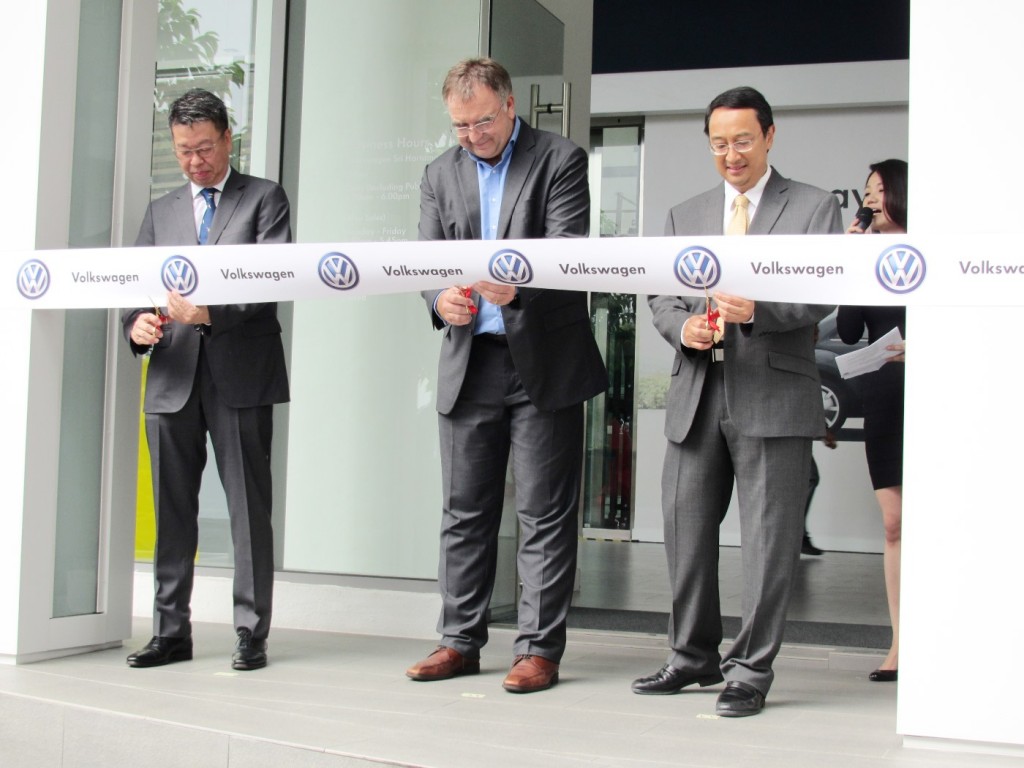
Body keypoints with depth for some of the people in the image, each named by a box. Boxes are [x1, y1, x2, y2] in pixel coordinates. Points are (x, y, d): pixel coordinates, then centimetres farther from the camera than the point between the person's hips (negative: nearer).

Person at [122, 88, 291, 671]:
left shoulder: (264, 199, 6)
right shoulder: (161, 212, 20)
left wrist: (212, 311, -21)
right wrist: (137, 323, -9)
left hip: (241, 375, -4)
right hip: (173, 378, 4)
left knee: (249, 509, -1)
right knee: (172, 510, 7)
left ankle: (252, 633, 5)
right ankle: (171, 631, 16)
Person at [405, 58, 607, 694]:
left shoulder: (561, 161, -2)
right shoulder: (441, 175, 12)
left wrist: (518, 289, -32)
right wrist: (440, 300, -16)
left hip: (544, 362, -4)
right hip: (469, 362, 5)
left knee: (545, 514, 0)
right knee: (465, 511, 9)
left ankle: (540, 648, 7)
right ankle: (461, 641, 19)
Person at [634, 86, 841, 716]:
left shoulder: (815, 207, 5)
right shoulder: (685, 216, 19)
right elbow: (661, 298, 16)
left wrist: (758, 309, -23)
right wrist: (683, 326, -7)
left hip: (774, 396, -4)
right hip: (698, 396, 5)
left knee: (768, 539, -2)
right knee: (685, 530, 10)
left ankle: (751, 670, 8)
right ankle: (694, 657, 25)